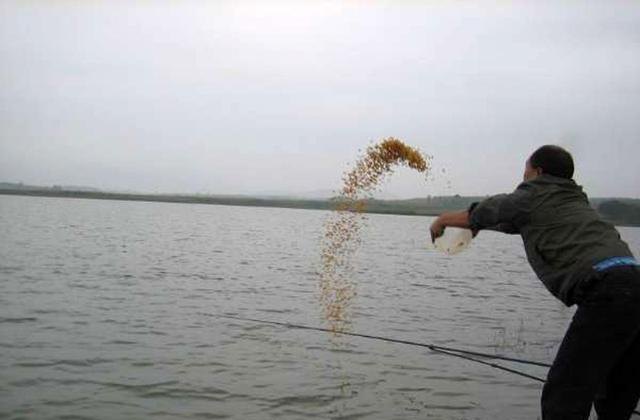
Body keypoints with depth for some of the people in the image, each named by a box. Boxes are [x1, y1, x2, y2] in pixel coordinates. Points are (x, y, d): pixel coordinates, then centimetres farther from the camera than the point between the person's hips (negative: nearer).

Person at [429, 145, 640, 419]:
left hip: (605, 292, -8)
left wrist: (441, 221, 37)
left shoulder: (531, 196, 8)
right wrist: (478, 223, 53)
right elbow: (509, 220, 42)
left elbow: (473, 216, 20)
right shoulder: (575, 199, 28)